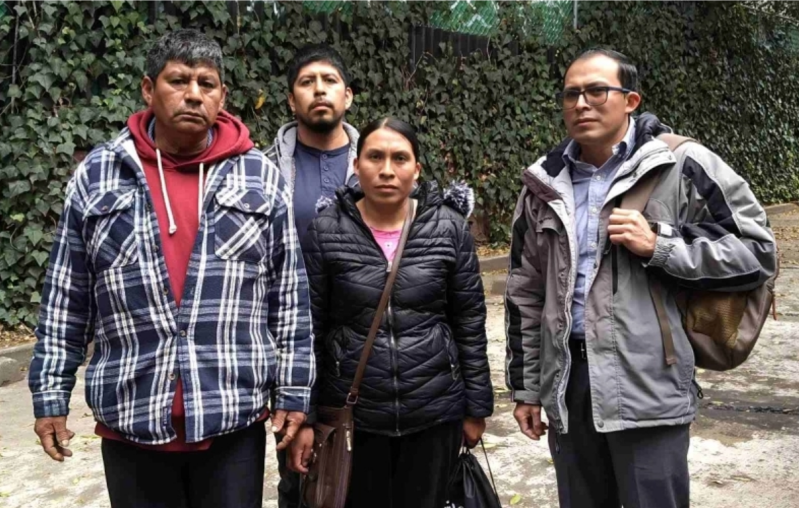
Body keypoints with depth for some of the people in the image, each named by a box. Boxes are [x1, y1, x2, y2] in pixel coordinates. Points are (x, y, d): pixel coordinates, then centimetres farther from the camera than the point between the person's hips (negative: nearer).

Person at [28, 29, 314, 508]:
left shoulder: (262, 178, 1)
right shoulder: (98, 174, 3)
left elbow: (291, 296, 3)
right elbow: (66, 297, 7)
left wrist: (294, 391, 1)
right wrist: (52, 394, 6)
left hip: (235, 419, 0)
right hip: (130, 419, 1)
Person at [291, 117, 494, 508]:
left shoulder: (449, 227, -4)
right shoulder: (326, 231, -6)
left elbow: (470, 325, 2)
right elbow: (308, 329, -1)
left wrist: (476, 407, 4)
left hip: (436, 411, 1)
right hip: (352, 413, 0)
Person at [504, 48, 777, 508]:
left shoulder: (682, 165, -5)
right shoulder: (545, 183, 8)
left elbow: (757, 251, -4)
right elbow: (525, 292, 12)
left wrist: (660, 244, -17)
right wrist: (525, 387, 13)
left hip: (648, 386, -4)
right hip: (566, 382, 5)